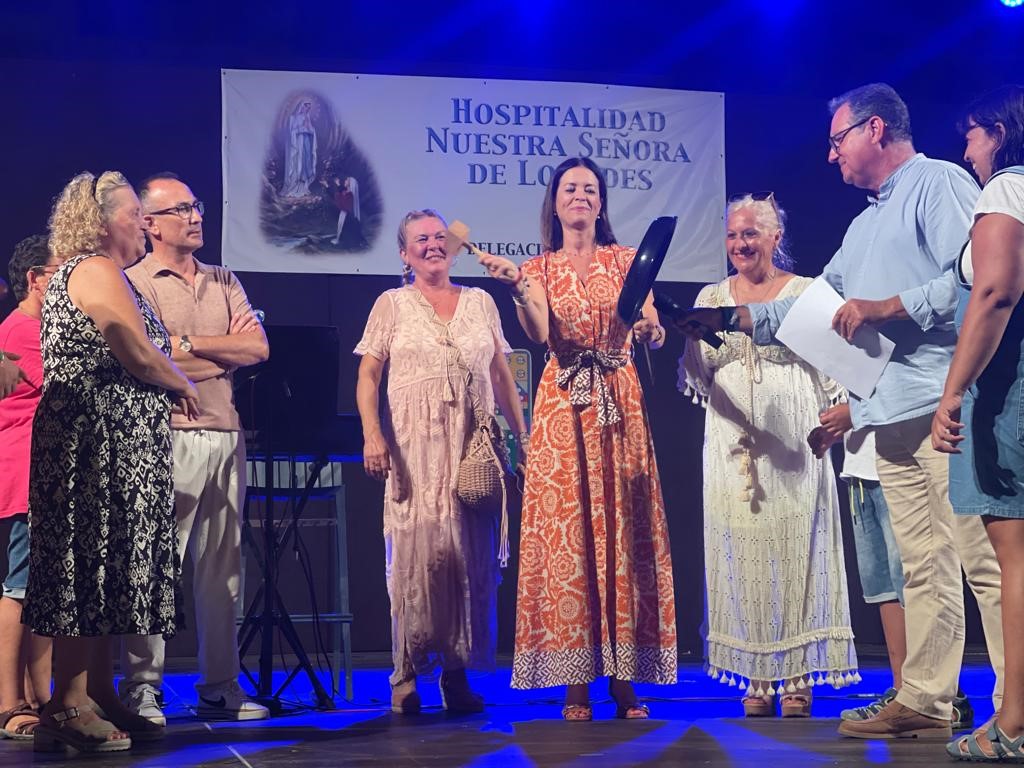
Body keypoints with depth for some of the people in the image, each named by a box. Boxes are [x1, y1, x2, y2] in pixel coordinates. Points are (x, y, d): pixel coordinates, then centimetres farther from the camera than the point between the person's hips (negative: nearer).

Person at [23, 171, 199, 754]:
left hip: (108, 448, 10)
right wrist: (183, 386, 1)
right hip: (98, 442, -10)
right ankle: (69, 708, -7)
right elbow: (141, 357, -15)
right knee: (91, 564, -9)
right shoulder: (98, 271, -10)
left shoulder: (82, 271, 22)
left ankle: (100, 698, 17)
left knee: (102, 568, 11)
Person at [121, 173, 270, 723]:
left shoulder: (223, 283, 18)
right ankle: (142, 692, -1)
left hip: (225, 436, 6)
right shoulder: (136, 282, 1)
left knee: (221, 570, 7)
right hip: (168, 438, -5)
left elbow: (259, 349, 5)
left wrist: (188, 343, -4)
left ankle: (220, 690, 13)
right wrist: (228, 347, -2)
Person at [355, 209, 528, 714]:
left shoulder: (480, 303, 15)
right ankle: (406, 674, -1)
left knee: (471, 555, -1)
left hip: (474, 446, 3)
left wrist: (522, 436, 9)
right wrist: (372, 434, -12)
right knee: (415, 553, -6)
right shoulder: (392, 305, 8)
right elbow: (367, 375, 1)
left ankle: (457, 672, 6)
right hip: (415, 450, -2)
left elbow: (502, 375, 16)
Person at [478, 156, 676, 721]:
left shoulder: (628, 261, 10)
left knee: (624, 531, -3)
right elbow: (538, 334, -10)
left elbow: (655, 335, -2)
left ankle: (624, 677, 1)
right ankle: (575, 680, -2)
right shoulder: (539, 270, 9)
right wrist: (517, 290, -27)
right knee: (566, 533, -5)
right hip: (563, 408, -1)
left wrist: (650, 327, -25)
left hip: (620, 402, 1)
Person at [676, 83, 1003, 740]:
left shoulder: (939, 183, 0)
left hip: (944, 405, -9)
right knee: (923, 565, 7)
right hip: (893, 416, 9)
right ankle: (925, 703, 8)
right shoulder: (865, 226, 29)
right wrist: (729, 317, 29)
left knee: (984, 559, -10)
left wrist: (886, 308, -14)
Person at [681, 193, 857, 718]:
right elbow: (698, 378, 8)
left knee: (793, 546, -3)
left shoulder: (807, 292, 4)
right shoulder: (711, 297, 12)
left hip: (792, 441, -3)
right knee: (740, 550, 1)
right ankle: (757, 678, 7)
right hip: (731, 445, 3)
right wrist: (689, 339, -12)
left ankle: (797, 677, 1)